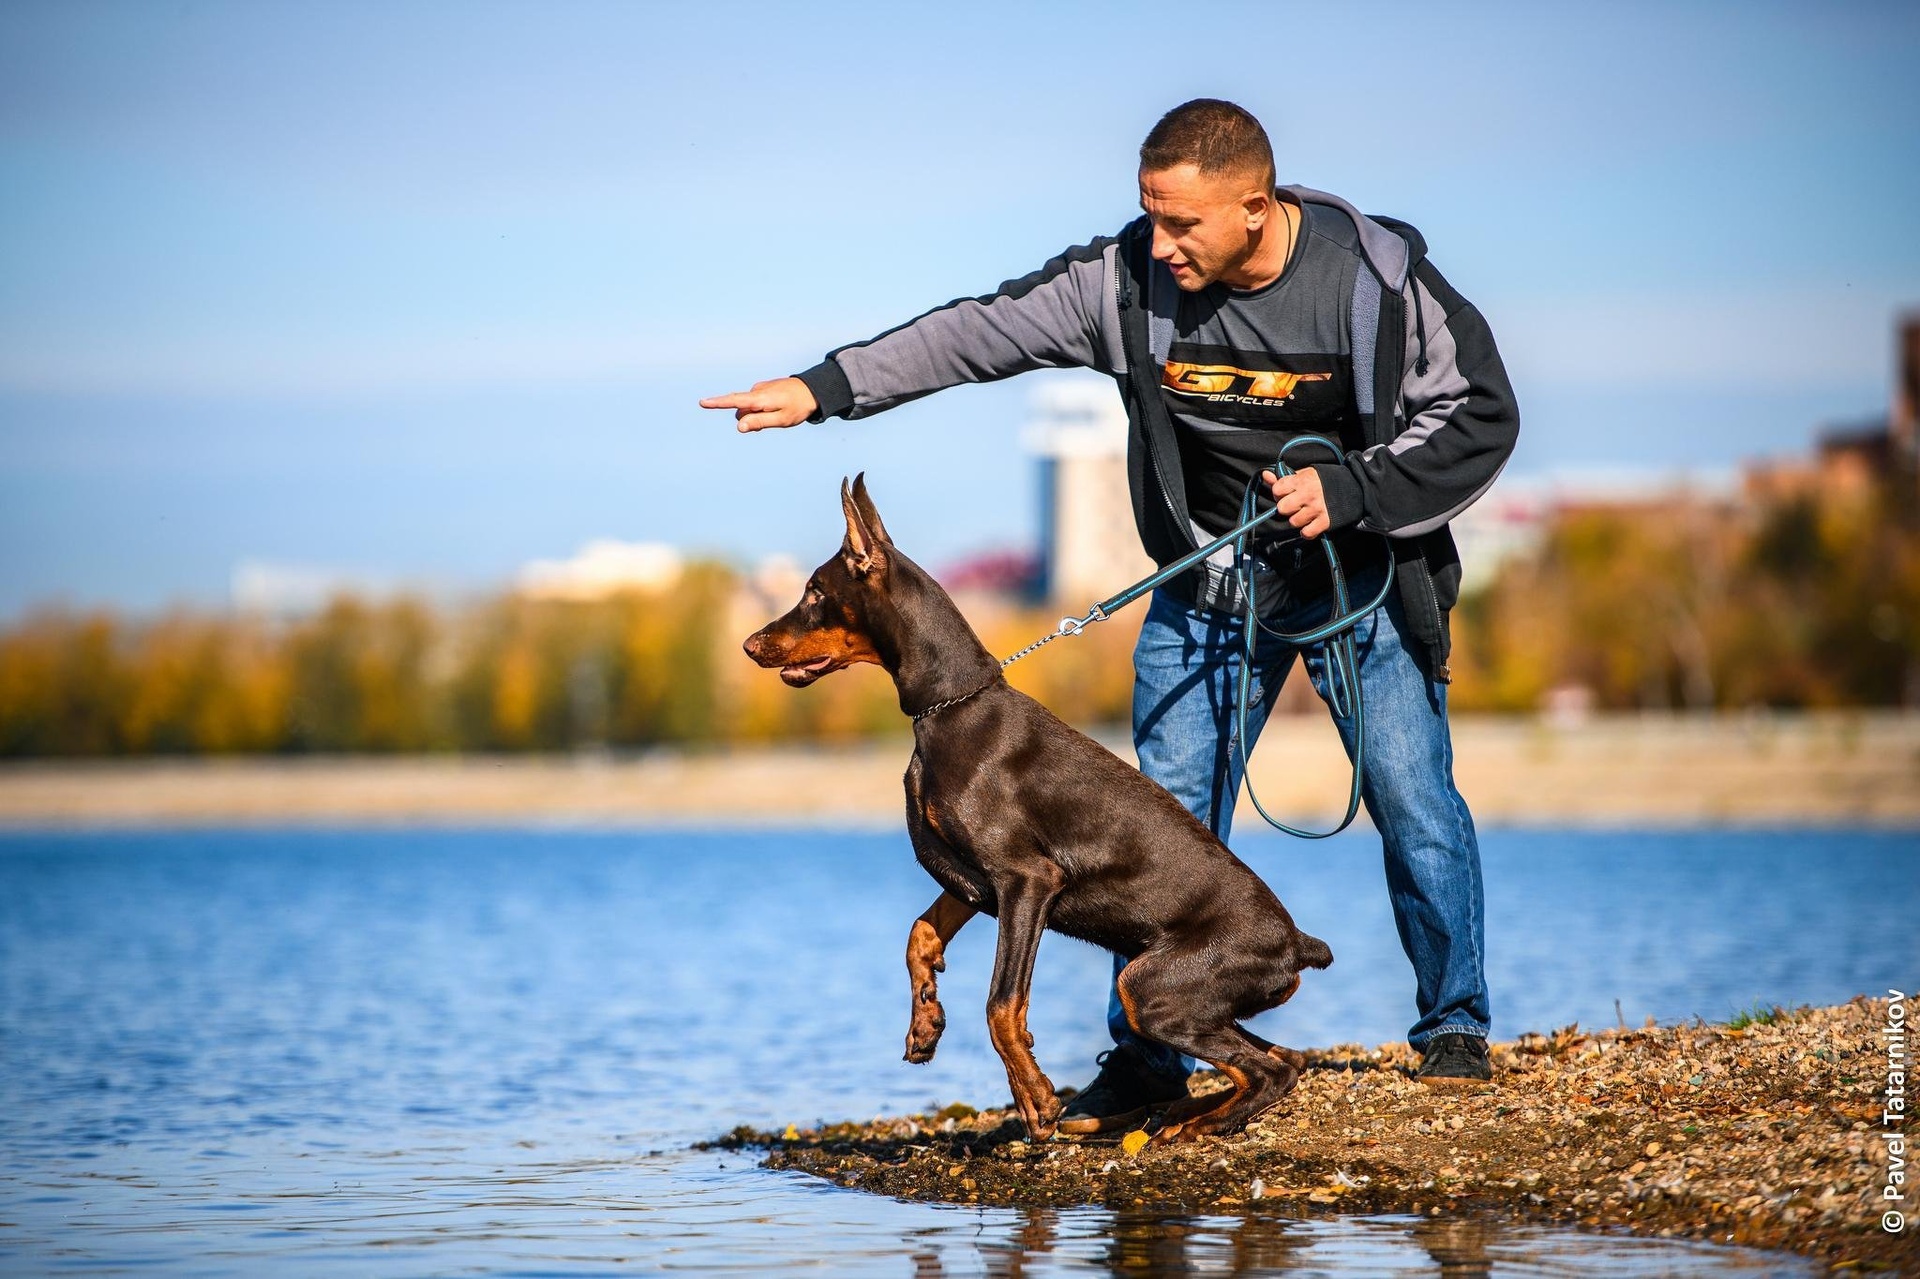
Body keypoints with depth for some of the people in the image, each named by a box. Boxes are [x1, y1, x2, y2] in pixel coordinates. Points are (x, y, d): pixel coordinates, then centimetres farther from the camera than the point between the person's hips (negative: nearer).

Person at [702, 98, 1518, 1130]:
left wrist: (1350, 488, -23)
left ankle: (1454, 1026, 13)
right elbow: (982, 330, -12)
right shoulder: (1130, 278, -14)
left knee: (1412, 799, -6)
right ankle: (1147, 1053, 4)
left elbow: (1480, 417, -12)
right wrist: (825, 388, -17)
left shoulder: (1377, 277, -20)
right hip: (1209, 577, 2)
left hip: (1363, 569, -2)